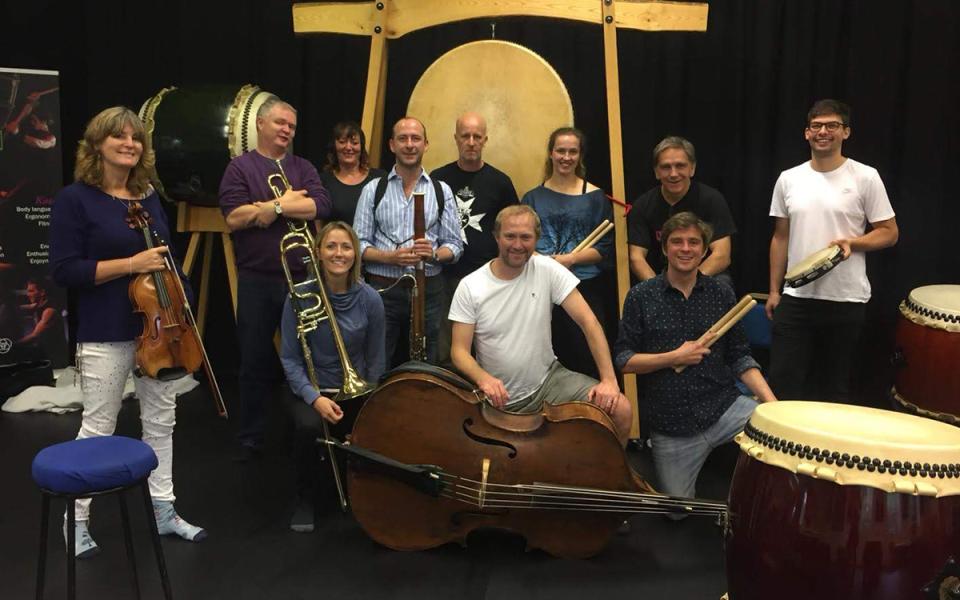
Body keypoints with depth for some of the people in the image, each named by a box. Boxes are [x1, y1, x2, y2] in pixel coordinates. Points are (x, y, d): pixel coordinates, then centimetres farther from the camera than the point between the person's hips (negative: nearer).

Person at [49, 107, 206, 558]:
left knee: (161, 421, 13)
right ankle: (77, 522, 22)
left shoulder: (149, 198, 9)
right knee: (97, 428, 5)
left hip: (160, 327, 6)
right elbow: (65, 271, -14)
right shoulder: (74, 199, -8)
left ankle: (164, 512, 26)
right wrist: (129, 264, -21)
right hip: (106, 336, -6)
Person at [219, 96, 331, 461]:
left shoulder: (303, 168, 11)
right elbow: (234, 218, -12)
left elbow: (320, 206, -7)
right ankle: (251, 437, 20)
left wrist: (271, 206, -12)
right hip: (256, 280, -2)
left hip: (301, 279, 2)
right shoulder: (240, 167, 3)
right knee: (255, 360, 7)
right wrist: (288, 202, -9)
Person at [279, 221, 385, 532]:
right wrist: (314, 397, -20)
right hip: (311, 388, -1)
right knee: (309, 426, -33)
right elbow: (289, 358, -8)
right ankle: (306, 499, -3)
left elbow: (375, 359, 2)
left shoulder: (370, 300, -7)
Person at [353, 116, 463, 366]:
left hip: (428, 290, 1)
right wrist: (390, 257, -16)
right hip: (383, 289, -1)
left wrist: (434, 254, -15)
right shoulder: (373, 190, 5)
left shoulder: (442, 191, 8)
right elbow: (359, 244, 2)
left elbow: (454, 245, 6)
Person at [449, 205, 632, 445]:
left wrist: (609, 380, -19)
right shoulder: (469, 287, -9)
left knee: (621, 412, -15)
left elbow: (588, 322, -10)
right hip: (500, 397, -1)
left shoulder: (548, 269, -8)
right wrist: (483, 378, -30)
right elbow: (460, 350, -8)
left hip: (549, 379, 1)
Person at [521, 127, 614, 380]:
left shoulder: (595, 196, 5)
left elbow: (605, 247, 0)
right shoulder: (533, 197, 12)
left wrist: (570, 259, -14)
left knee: (587, 358, -3)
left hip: (586, 289, -2)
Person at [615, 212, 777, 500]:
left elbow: (740, 358, 7)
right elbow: (622, 361, -4)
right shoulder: (641, 297, -3)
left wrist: (772, 402, -7)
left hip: (725, 407, 2)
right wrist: (674, 358, -15)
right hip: (672, 427, -1)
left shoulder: (721, 294, 4)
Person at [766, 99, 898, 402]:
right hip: (796, 298, 2)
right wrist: (774, 291, 8)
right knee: (783, 383, 1)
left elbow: (889, 232, 1)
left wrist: (852, 243, -18)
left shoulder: (865, 177, -3)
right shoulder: (788, 179, 6)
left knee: (835, 387, 10)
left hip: (846, 300, -2)